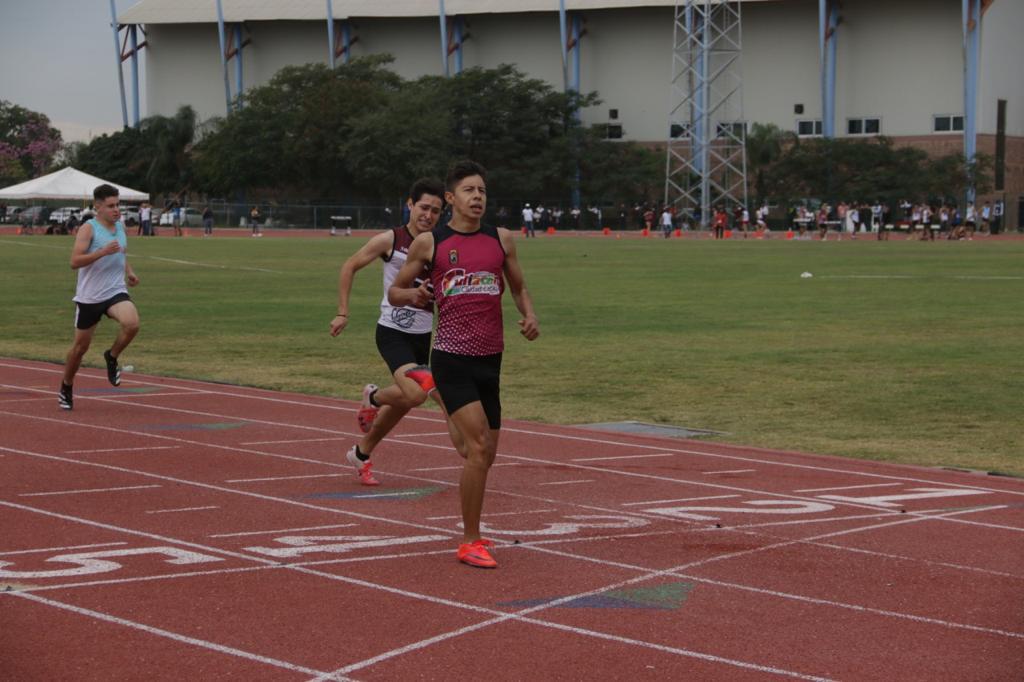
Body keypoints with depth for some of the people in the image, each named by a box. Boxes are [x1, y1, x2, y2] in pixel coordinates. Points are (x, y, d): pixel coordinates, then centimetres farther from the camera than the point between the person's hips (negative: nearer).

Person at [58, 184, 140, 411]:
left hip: (116, 292, 4)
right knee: (81, 345, 8)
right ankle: (66, 387, 31)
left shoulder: (121, 226, 8)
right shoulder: (88, 229, -11)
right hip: (89, 296, -4)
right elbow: (75, 261, -21)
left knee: (132, 323, -27)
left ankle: (112, 357, 1)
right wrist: (104, 251, -30)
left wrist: (129, 272, 8)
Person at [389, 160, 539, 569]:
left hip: (490, 359, 5)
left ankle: (472, 532, 33)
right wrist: (412, 295, -15)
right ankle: (470, 543, -7)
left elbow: (519, 288, 20)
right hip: (452, 358, -5)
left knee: (486, 454, 12)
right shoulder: (429, 243, -1)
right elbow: (394, 292, 8)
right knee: (478, 448, -17)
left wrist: (529, 316, -1)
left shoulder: (501, 240, 8)